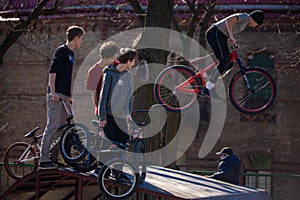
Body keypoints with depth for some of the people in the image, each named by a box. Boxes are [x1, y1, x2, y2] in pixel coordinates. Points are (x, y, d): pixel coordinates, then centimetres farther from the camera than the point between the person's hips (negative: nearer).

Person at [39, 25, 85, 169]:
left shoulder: (70, 54, 21)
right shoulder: (61, 51, -6)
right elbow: (52, 71, -14)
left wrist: (69, 96, 27)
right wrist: (52, 91, -22)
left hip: (64, 96, 9)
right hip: (56, 95, -9)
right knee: (53, 126, -12)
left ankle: (53, 158, 9)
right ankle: (44, 160, -13)